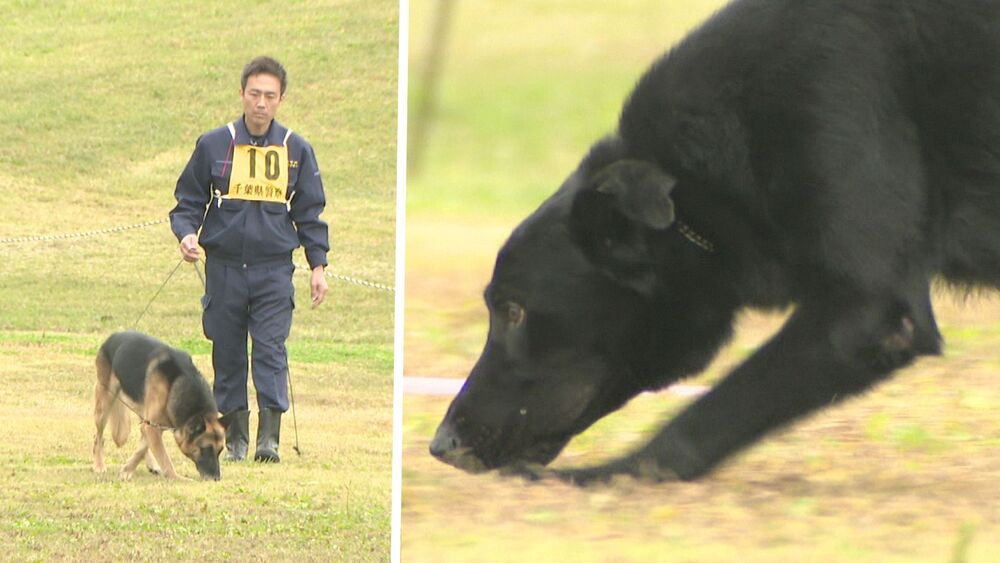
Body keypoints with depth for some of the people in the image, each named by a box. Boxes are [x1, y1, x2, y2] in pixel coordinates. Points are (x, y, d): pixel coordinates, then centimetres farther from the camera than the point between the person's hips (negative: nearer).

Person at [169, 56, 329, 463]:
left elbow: (310, 214, 14)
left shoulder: (296, 151, 7)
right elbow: (188, 201, 10)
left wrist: (318, 265, 8)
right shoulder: (213, 145, 3)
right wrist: (186, 234, -10)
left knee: (271, 350, -11)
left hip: (274, 270, -1)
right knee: (228, 354, 4)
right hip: (224, 268, 1)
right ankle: (235, 435, 12)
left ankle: (269, 437, -13)